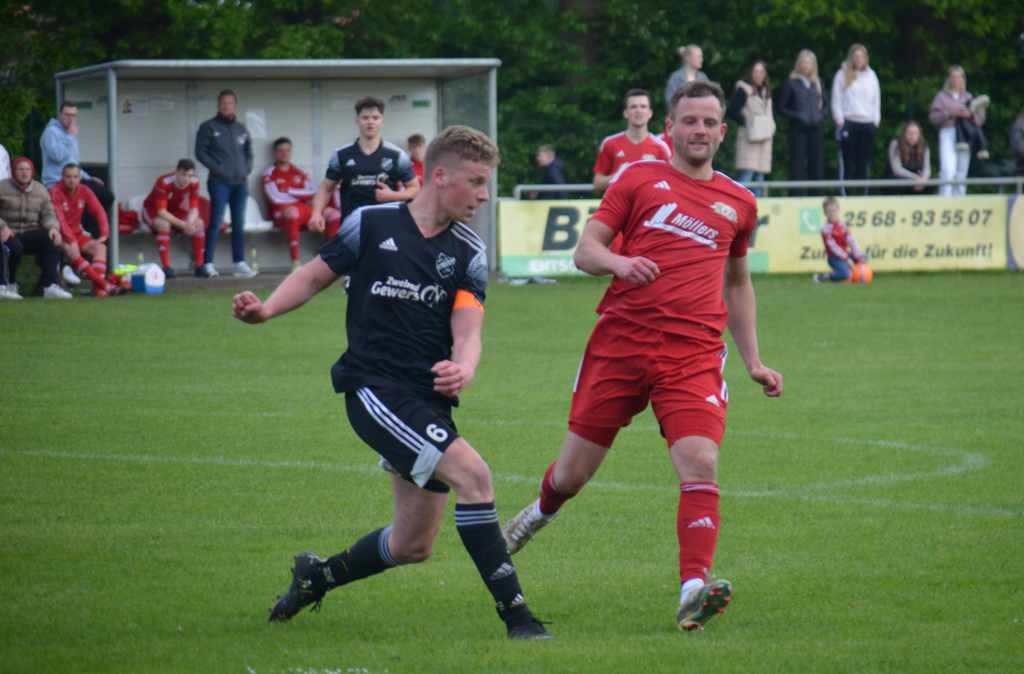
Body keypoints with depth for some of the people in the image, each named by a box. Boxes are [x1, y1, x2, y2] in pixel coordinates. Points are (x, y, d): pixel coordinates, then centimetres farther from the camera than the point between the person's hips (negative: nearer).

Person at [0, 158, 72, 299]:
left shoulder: (40, 190, 12)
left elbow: (49, 214, 10)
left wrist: (53, 227, -13)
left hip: (30, 234, 4)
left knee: (53, 241, -23)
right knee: (14, 246, -38)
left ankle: (50, 286, -26)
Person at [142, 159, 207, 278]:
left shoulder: (194, 183, -17)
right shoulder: (163, 183, -33)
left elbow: (194, 209, -16)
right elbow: (161, 212, -36)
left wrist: (189, 223, -39)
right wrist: (183, 225, -45)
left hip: (174, 212, 5)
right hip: (152, 210, -5)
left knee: (199, 223, -19)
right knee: (164, 224, -38)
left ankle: (199, 266, -16)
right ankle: (166, 267, -40)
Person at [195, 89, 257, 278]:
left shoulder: (241, 129, 15)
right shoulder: (209, 127, 1)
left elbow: (248, 151, 24)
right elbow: (200, 151, -4)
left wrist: (247, 167, 6)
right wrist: (216, 167, -12)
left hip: (240, 183, 5)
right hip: (219, 182, -5)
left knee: (239, 223, 6)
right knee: (216, 222, -10)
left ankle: (240, 264, 9)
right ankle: (207, 264, -10)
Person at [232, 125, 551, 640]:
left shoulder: (468, 253, 6)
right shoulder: (370, 225, -2)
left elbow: (467, 331, -3)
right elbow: (315, 276, 9)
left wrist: (462, 370, -26)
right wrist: (265, 310, -9)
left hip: (430, 400, 6)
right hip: (374, 388, -6)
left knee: (413, 546, 11)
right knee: (472, 473, -25)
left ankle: (317, 576, 39)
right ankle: (515, 615, -21)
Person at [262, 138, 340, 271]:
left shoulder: (299, 171, 19)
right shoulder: (270, 173, 4)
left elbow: (312, 193, 7)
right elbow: (275, 198, -8)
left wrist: (289, 191, -3)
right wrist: (300, 196, 1)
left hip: (304, 208, 6)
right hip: (281, 211, -6)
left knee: (335, 215, -12)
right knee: (292, 212, -42)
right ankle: (295, 263, -44)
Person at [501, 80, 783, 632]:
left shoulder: (738, 203, 17)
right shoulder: (639, 179, 7)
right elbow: (585, 250, 4)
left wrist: (753, 361, 25)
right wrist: (619, 263, -19)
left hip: (694, 354, 1)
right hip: (621, 341, -1)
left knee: (701, 464, -21)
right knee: (573, 473, 7)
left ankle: (693, 591, -27)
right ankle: (541, 512, 42)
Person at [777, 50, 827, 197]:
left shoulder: (817, 83, 13)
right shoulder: (791, 84, 1)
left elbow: (825, 103, 23)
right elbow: (782, 108, 0)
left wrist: (821, 114, 2)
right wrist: (797, 117, -13)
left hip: (815, 128, 4)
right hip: (798, 129, -4)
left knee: (817, 165, 4)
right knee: (796, 166, -6)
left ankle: (816, 195, 9)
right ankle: (796, 195, -5)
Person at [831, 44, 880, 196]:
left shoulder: (871, 76, 12)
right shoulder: (842, 75, 3)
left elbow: (876, 99, 16)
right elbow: (836, 100, 3)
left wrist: (876, 120, 9)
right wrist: (840, 121, -4)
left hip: (868, 124, 3)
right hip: (849, 123, -3)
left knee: (864, 164, 4)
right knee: (848, 164, -4)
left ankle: (863, 194, 8)